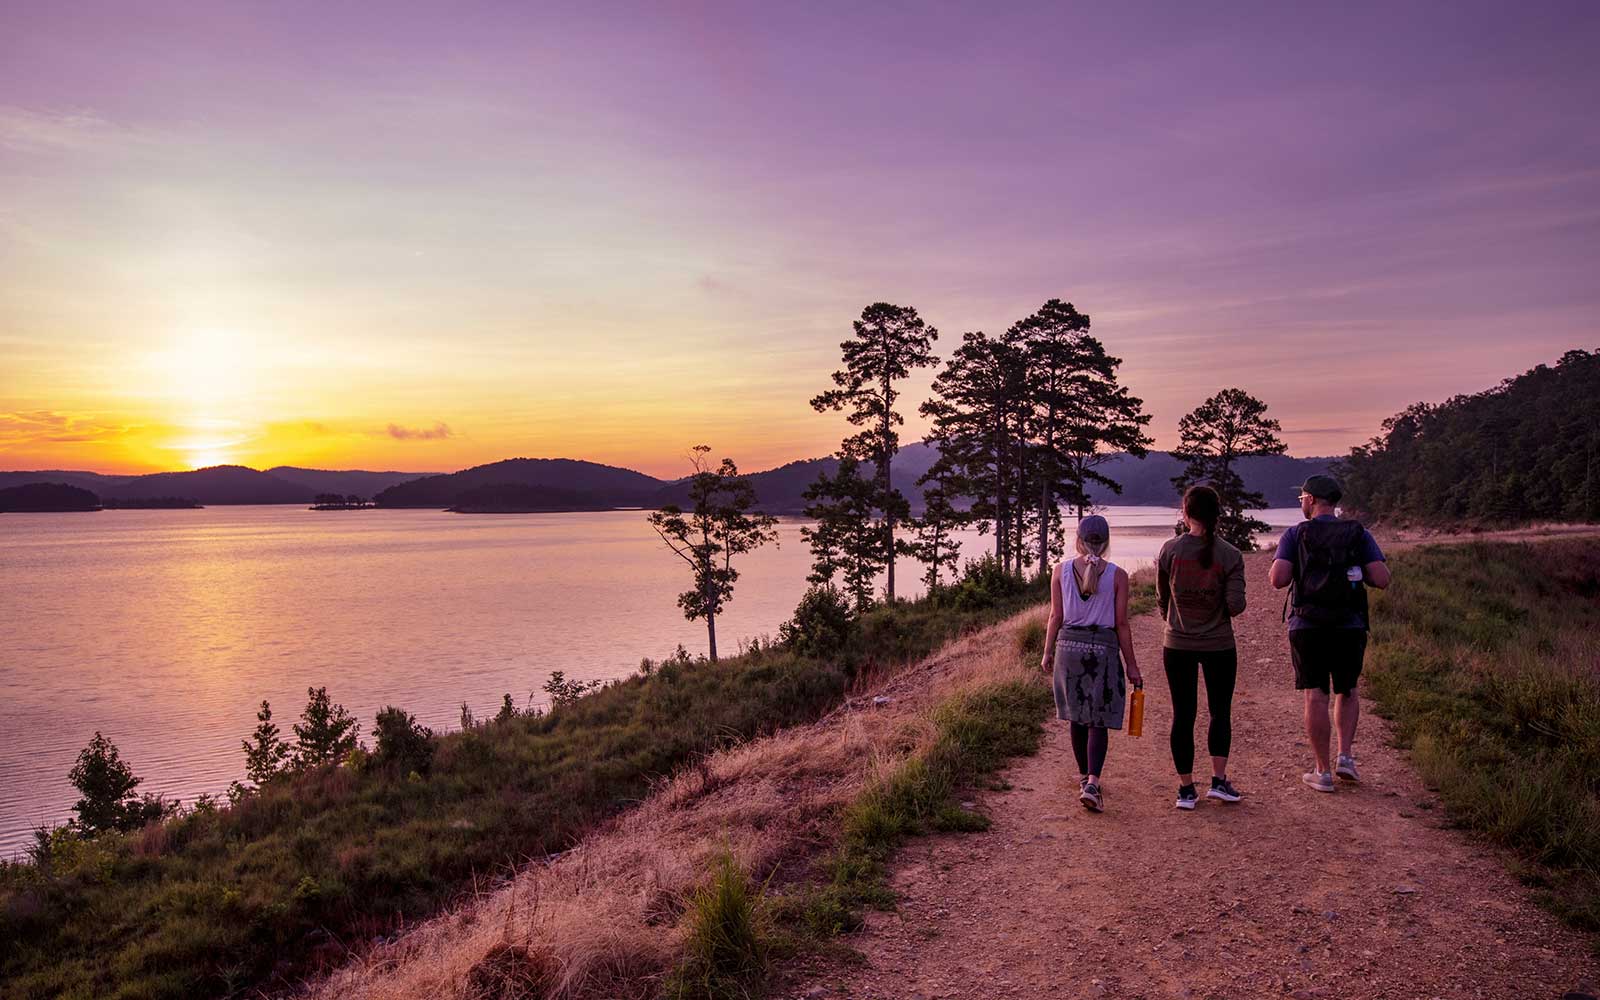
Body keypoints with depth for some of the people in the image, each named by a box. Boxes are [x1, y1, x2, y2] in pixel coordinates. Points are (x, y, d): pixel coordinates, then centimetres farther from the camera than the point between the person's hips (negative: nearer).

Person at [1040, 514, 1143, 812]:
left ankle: (1084, 777, 29)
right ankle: (1092, 783, -12)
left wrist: (1047, 653, 11)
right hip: (1104, 648, -2)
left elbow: (1056, 616, 0)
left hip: (1069, 645, 2)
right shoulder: (1117, 575, -5)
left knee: (1078, 717, 16)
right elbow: (1121, 623, -4)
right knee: (1099, 721, 3)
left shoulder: (1060, 571, -1)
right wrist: (1131, 665, 3)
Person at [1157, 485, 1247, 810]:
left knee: (1183, 714, 8)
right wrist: (1227, 604, 10)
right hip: (1219, 645, 0)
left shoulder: (1170, 549, -7)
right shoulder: (1231, 555, -9)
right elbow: (1236, 605, -14)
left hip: (1177, 644, 0)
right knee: (1220, 711, 17)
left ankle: (1186, 789, 13)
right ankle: (1219, 780, 13)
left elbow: (1162, 597, 4)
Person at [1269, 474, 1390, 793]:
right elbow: (1382, 579, -5)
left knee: (1316, 697, 3)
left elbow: (1278, 580, -13)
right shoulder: (1359, 534, 3)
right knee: (1347, 692, 21)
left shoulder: (1295, 534, -3)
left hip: (1307, 627, -2)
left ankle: (1322, 771, 5)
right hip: (1350, 627, 2)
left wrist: (1280, 565, 9)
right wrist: (1355, 570, 13)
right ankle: (1345, 756, 11)